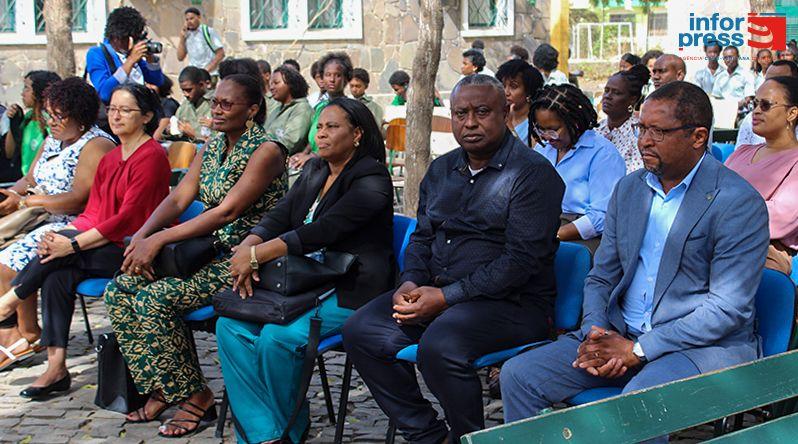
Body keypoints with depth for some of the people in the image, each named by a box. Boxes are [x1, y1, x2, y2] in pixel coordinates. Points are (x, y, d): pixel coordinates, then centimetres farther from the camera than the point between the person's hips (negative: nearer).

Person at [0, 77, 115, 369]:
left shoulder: (97, 146, -13)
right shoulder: (53, 140, 17)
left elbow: (78, 200, -21)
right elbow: (30, 179, 18)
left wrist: (24, 202, -19)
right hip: (46, 223, 10)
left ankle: (29, 334, -7)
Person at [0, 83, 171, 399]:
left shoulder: (152, 157, -10)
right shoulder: (109, 159, 18)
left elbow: (127, 218, -17)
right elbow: (93, 213, 14)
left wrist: (72, 244, -21)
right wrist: (60, 237, -7)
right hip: (106, 247, 7)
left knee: (62, 250, -25)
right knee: (57, 274, -20)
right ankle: (56, 368, -20)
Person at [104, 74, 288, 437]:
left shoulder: (265, 152, -12)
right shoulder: (211, 148, 14)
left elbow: (227, 211, -21)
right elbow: (178, 199, 7)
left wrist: (160, 239, -23)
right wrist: (142, 237, -13)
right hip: (205, 251, 9)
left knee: (154, 299, -25)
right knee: (119, 291, -7)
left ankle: (194, 397, -9)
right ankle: (161, 390, 2)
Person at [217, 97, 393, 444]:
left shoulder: (371, 181, -10)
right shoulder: (314, 171, 17)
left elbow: (322, 232, -21)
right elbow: (278, 218, 8)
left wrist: (256, 255, -22)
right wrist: (246, 248, -13)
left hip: (350, 292, -8)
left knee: (277, 337, -29)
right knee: (231, 325, -14)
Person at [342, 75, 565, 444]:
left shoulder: (533, 174, -9)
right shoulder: (442, 170, 15)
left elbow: (521, 259, -17)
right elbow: (423, 236, 20)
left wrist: (447, 297, -20)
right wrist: (411, 283, -3)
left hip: (512, 302, -7)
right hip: (435, 291, 8)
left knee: (439, 346, -34)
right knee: (361, 331, -10)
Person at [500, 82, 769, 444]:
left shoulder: (739, 203, -10)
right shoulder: (628, 189, 11)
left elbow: (728, 308, -15)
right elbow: (600, 277, 15)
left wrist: (637, 350, -17)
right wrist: (595, 333, -7)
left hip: (705, 345, -6)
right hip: (619, 333, 7)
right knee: (518, 375, -9)